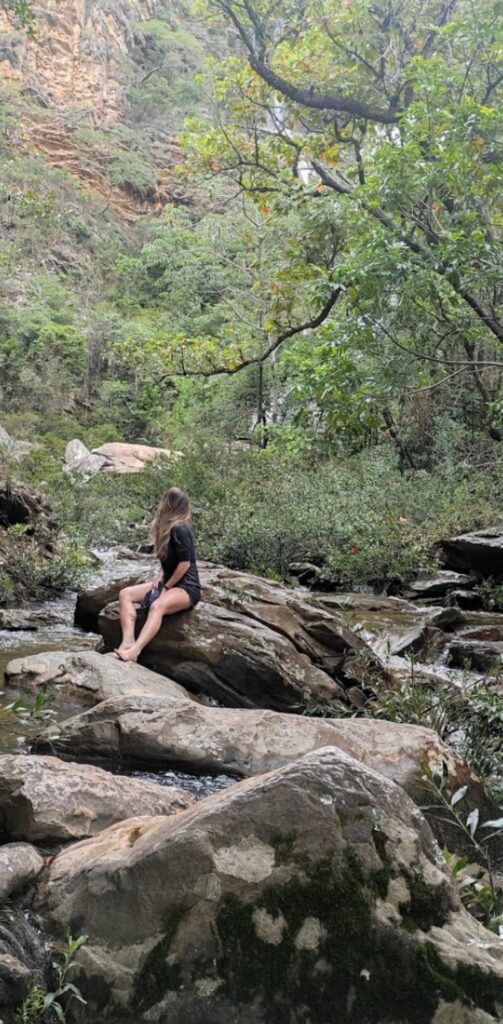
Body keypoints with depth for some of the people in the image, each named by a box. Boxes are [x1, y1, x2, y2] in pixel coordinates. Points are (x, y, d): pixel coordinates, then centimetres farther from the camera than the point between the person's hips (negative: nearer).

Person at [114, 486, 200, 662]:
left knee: (157, 606, -38)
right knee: (125, 594, -9)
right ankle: (128, 641, -29)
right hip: (169, 583, 9)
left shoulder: (180, 529, -15)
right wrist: (162, 580, 6)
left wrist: (166, 587, -12)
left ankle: (135, 651, -54)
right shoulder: (169, 527, 14)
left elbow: (185, 563, -19)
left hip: (187, 588, -9)